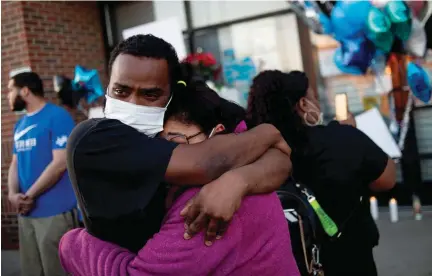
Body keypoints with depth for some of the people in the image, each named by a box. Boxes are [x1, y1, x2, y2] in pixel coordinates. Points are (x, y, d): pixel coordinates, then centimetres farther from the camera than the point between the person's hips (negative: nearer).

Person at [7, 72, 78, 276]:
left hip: (54, 211, -7)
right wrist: (13, 194, -5)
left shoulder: (57, 116, -10)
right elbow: (15, 163, 15)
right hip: (26, 212, 8)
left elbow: (60, 163, -16)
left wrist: (29, 196, -12)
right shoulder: (20, 124, 15)